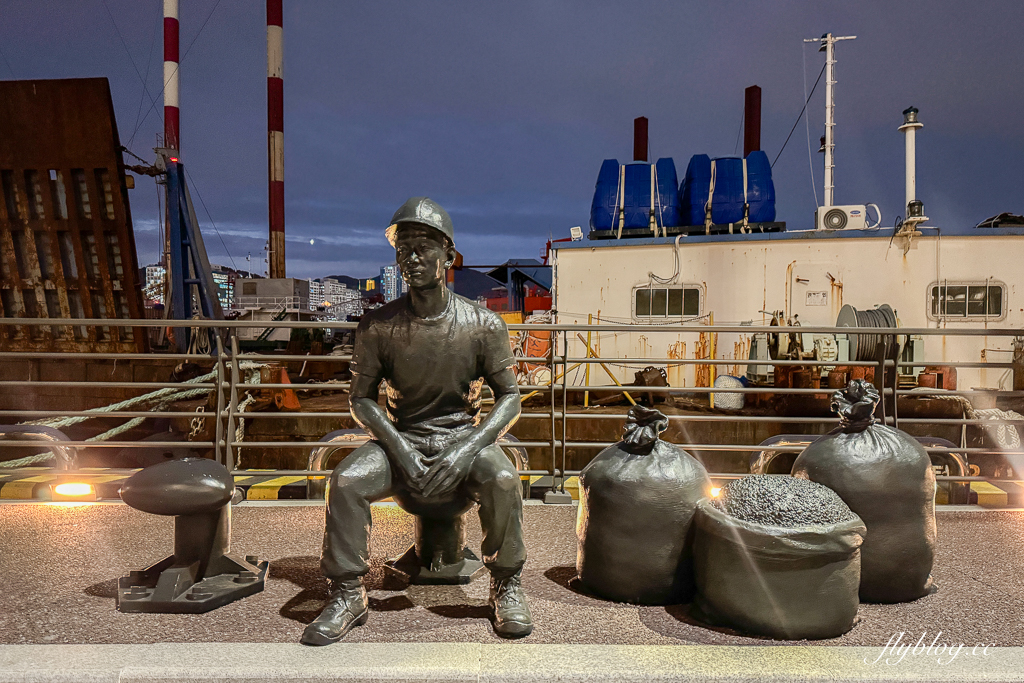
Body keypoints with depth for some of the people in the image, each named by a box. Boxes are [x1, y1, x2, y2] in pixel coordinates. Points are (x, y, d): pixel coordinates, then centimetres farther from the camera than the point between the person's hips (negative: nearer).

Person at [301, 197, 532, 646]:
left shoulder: (483, 325, -6)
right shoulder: (378, 326, -4)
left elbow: (509, 398, -4)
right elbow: (361, 398, 0)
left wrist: (468, 448, -21)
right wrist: (399, 448, -17)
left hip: (463, 434, -1)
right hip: (400, 438, 1)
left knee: (503, 478, -31)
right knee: (346, 479, -26)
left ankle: (507, 587, -6)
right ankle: (348, 596, -6)